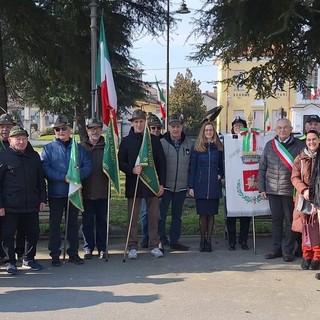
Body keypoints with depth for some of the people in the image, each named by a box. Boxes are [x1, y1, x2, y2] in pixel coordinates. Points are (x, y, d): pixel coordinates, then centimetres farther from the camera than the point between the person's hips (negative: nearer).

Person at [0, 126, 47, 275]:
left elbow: (41, 179, 14)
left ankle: (29, 259, 28)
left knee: (33, 233, 10)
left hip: (31, 205, 4)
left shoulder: (34, 156, 9)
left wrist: (43, 199, 8)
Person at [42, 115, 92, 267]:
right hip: (56, 193, -2)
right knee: (55, 224, 3)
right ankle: (55, 255, 12)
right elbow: (45, 169, -12)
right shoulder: (49, 149, 0)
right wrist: (64, 177, -21)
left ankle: (73, 253, 21)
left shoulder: (79, 148, 8)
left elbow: (88, 166, -1)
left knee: (73, 223, 11)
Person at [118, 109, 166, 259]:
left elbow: (161, 163, 6)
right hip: (133, 184, -1)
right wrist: (132, 170, -16)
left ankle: (154, 245, 16)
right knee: (133, 217, 3)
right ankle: (132, 247, 11)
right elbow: (120, 162, 3)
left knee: (154, 216, 6)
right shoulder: (126, 141, 4)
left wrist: (161, 183, 0)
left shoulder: (154, 140, 6)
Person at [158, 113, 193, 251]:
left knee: (177, 215, 13)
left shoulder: (188, 144, 6)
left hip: (181, 187, 4)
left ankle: (175, 241, 23)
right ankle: (160, 240, 11)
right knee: (161, 214, -1)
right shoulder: (161, 143, -5)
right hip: (165, 186, -3)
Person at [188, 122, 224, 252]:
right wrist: (191, 186, -3)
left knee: (211, 214, 4)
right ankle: (202, 240, 14)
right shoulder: (197, 148, 3)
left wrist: (220, 174, -4)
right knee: (202, 214, 3)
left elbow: (221, 165, 18)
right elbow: (192, 167, 2)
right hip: (200, 186, -1)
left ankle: (208, 240, 12)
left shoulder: (218, 147, 8)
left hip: (214, 186, 1)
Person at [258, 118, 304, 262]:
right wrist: (261, 188, 5)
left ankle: (288, 251, 14)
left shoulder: (299, 145, -2)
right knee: (276, 219, 10)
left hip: (290, 189, -3)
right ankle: (276, 249, 20)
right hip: (272, 189, 3)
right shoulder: (269, 145, 6)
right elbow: (262, 168, 9)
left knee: (289, 220, 5)